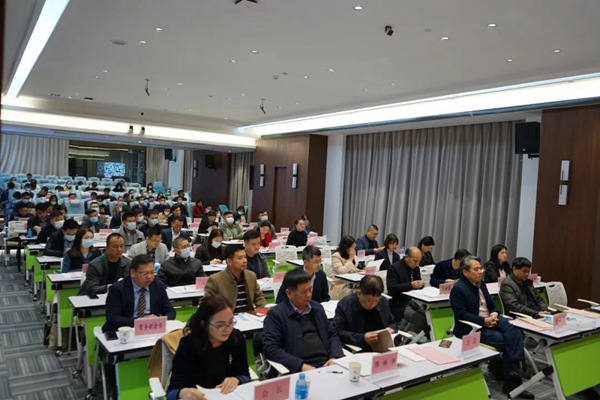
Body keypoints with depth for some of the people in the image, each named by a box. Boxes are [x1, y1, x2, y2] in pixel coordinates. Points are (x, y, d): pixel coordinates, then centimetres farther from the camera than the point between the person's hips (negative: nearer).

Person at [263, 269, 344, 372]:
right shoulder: (276, 314, -1)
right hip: (299, 370, -4)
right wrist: (301, 365, -17)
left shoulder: (318, 308, 16)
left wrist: (335, 357, 2)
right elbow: (270, 349, -9)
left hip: (327, 365, 5)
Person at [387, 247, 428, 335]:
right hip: (400, 304, -7)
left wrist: (420, 284, -7)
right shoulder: (394, 268, -13)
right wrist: (411, 285, -26)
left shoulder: (415, 268, 10)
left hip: (413, 300, 7)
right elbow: (392, 288, -20)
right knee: (420, 320, -24)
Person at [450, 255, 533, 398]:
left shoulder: (481, 284, 12)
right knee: (505, 341, -19)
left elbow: (492, 304, 18)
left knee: (513, 331, -19)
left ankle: (516, 366, -22)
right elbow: (461, 315, -22)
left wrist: (494, 314, -6)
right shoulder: (458, 289, -16)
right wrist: (483, 321, -24)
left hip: (488, 320, 8)